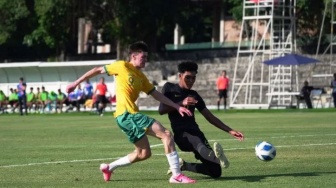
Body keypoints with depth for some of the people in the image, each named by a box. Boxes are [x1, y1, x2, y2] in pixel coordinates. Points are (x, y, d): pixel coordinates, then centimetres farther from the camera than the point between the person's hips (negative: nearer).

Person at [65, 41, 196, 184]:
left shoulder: (141, 77, 18)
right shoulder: (123, 66, -3)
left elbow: (156, 94, 19)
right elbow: (97, 70, 3)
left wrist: (177, 107, 11)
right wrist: (76, 83, 6)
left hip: (131, 116, 9)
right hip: (126, 114, -9)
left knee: (144, 154, 14)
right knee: (166, 134, -14)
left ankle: (109, 167, 25)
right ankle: (176, 175, -18)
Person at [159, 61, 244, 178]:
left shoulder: (194, 95, 21)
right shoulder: (169, 88, 9)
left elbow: (210, 117, 20)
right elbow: (161, 110, -3)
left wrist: (230, 131, 11)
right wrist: (181, 103, -15)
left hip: (195, 132, 6)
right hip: (181, 134, -6)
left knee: (215, 172, -7)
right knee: (197, 142, -43)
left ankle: (183, 165, 15)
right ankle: (217, 157, -76)